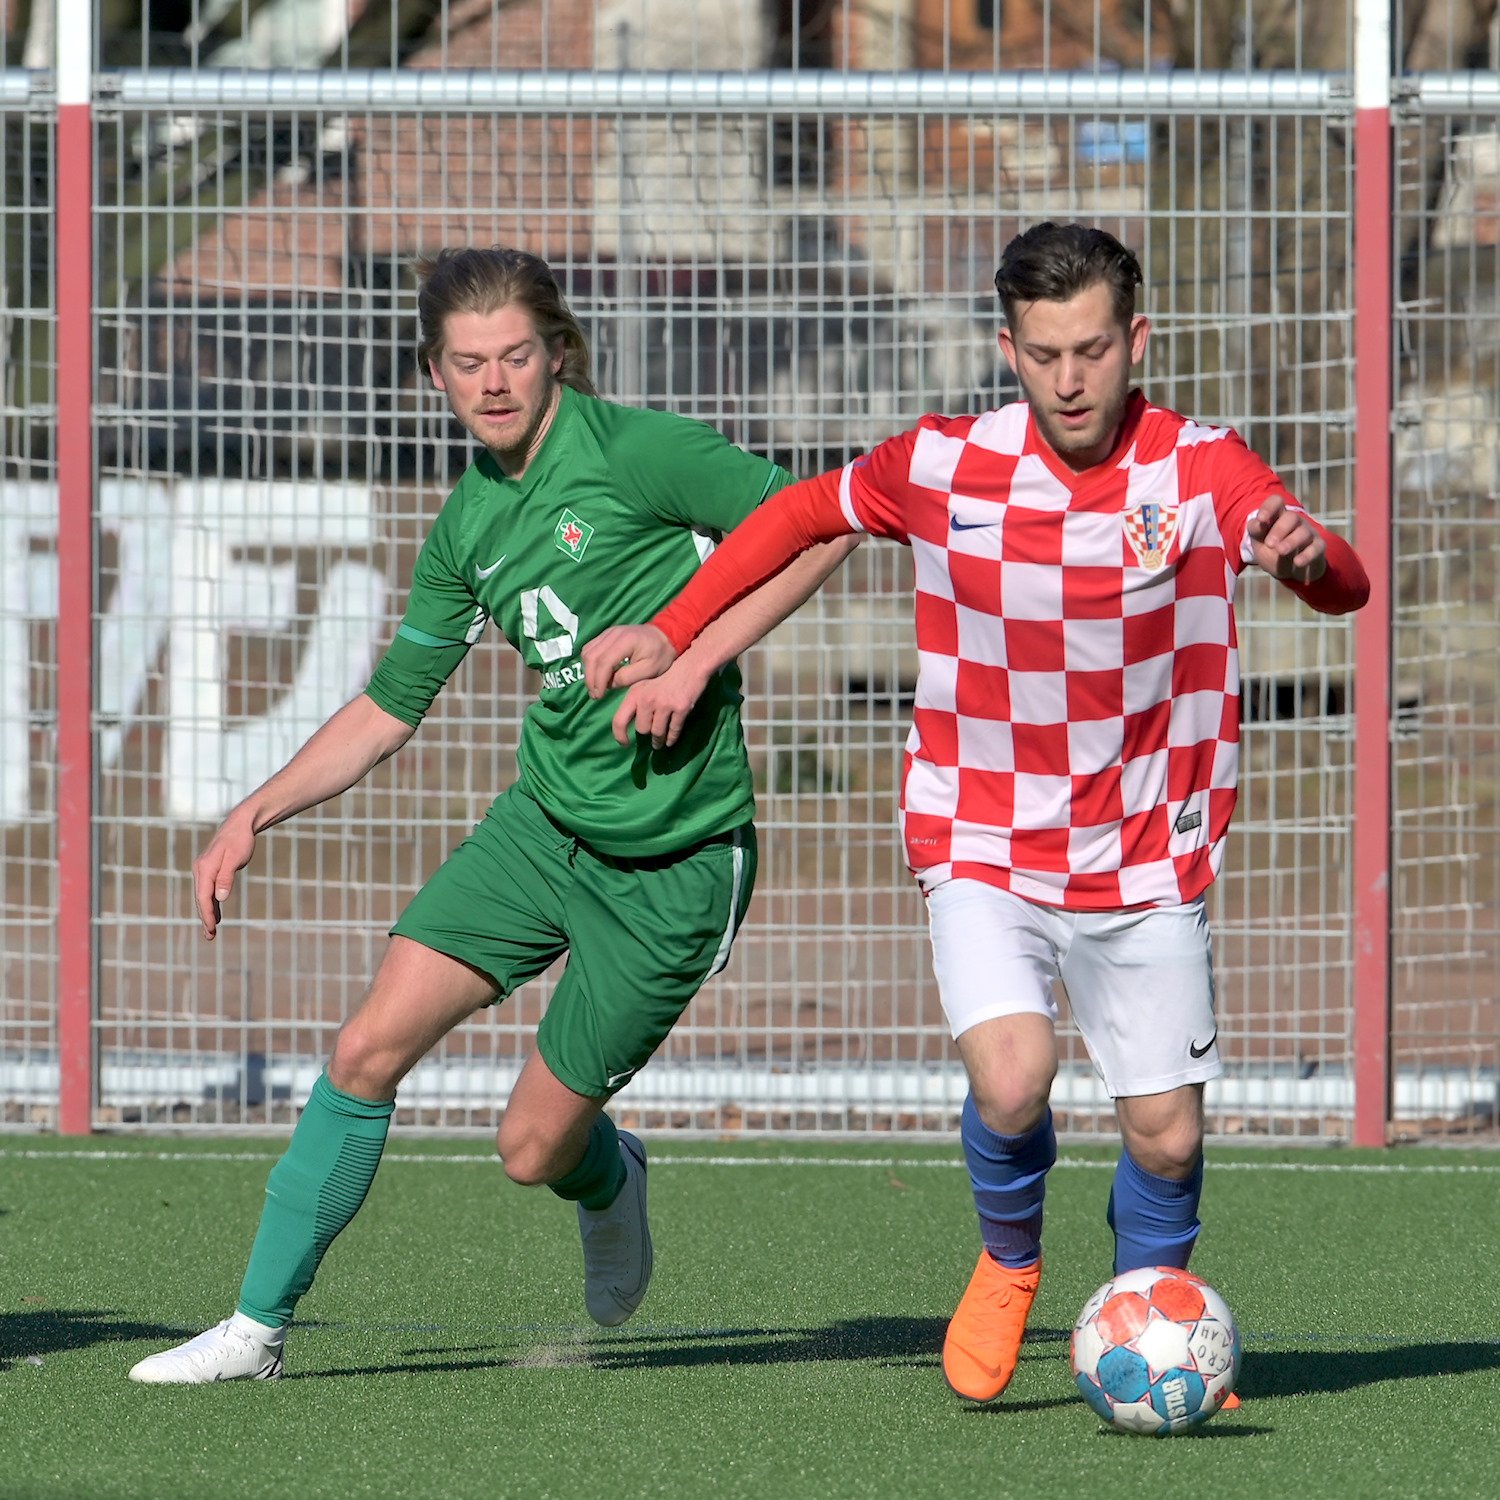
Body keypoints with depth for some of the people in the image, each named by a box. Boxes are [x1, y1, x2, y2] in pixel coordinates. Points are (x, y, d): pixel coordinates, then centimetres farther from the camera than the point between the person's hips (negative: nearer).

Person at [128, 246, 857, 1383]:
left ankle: (611, 1182, 39)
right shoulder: (469, 524, 8)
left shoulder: (631, 448, -12)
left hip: (673, 860, -5)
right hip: (546, 820, 5)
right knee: (369, 1049, -8)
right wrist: (260, 811, 6)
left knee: (534, 1149, 1)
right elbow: (390, 709, 17)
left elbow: (821, 525, -13)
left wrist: (699, 658, -20)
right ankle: (260, 1324, 2)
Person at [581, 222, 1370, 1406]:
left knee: (1167, 1138, 0)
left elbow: (1346, 588, -22)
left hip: (1146, 863, 1)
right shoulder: (945, 466, -9)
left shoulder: (1203, 473, -11)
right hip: (984, 850, -1)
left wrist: (1311, 557, -46)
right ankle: (1008, 1265, 10)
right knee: (1011, 1080, -22)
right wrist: (672, 633, 7)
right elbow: (806, 512, 9)